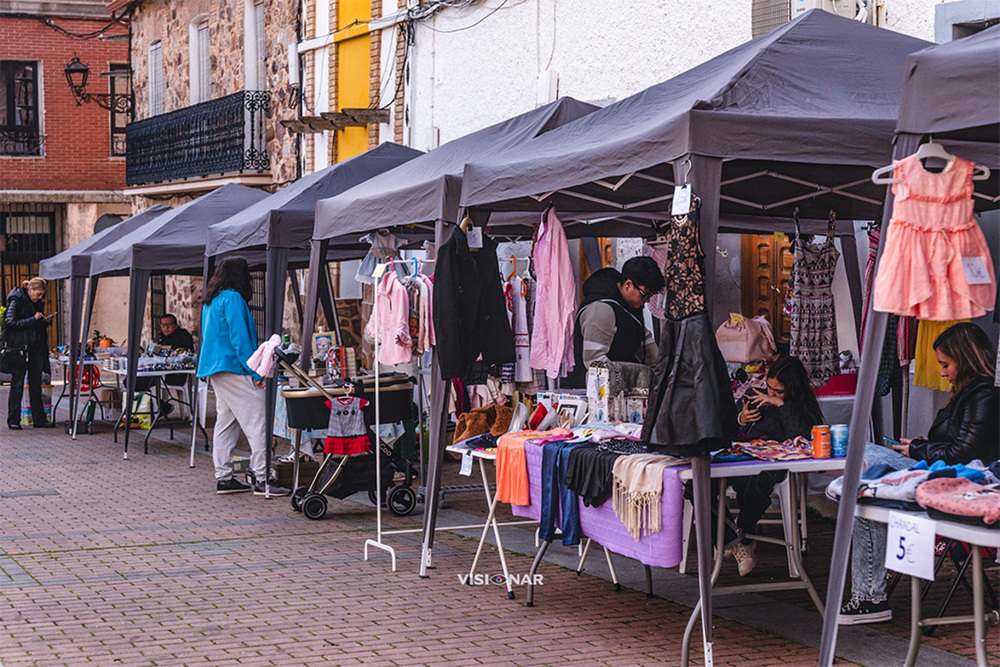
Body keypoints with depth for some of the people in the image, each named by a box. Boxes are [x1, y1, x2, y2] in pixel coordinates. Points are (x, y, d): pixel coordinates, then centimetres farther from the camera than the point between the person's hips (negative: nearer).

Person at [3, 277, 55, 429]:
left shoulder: (39, 302, 12)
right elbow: (11, 323, -17)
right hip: (19, 349, -6)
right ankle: (13, 420, 6)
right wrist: (33, 319, -20)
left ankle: (39, 419, 12)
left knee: (36, 385, 8)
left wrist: (45, 321, 2)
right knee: (17, 384, 0)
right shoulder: (16, 301, -8)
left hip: (36, 348, 6)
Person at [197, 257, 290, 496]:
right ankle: (262, 477, -12)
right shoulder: (233, 299, -13)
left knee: (226, 421, 12)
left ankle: (223, 477, 13)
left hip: (215, 368, 10)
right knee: (256, 420, -9)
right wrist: (256, 372, -16)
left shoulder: (211, 300, 17)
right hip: (233, 367, -10)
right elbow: (239, 338, -18)